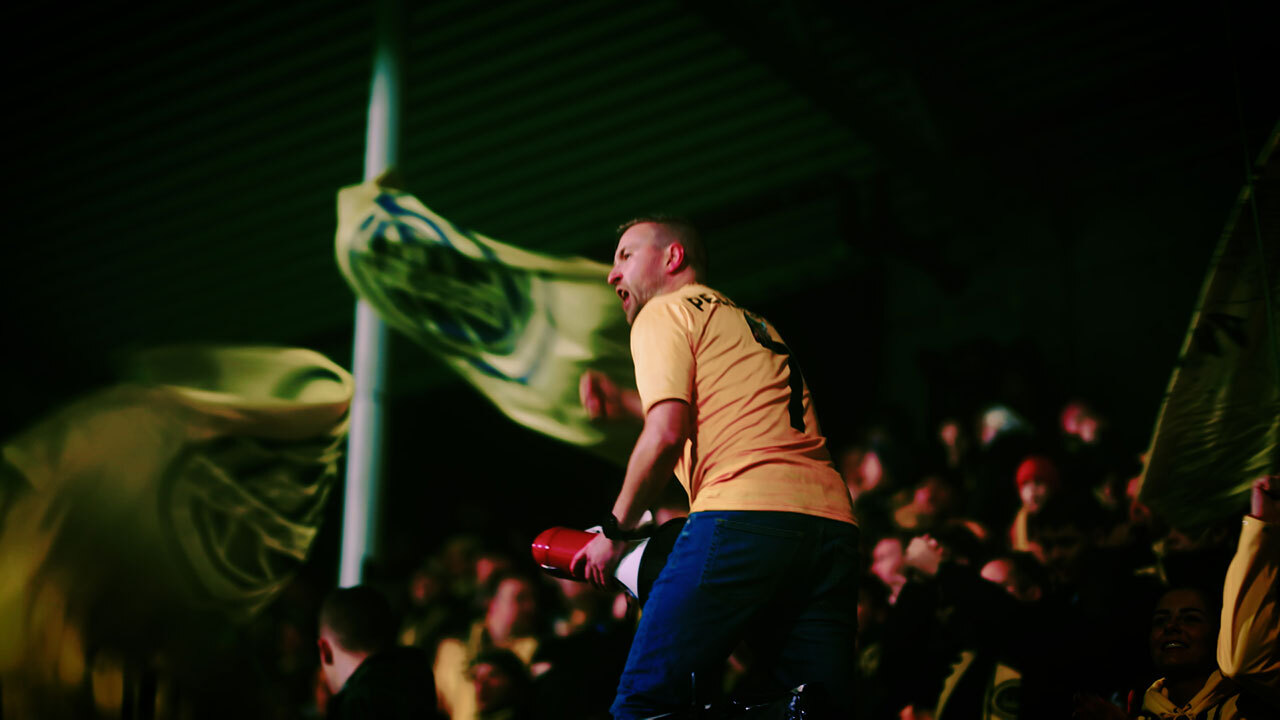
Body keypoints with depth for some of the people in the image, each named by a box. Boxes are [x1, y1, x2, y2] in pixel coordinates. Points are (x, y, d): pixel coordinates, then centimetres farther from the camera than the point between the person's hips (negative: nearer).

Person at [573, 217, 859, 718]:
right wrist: (625, 403, 39)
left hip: (744, 515, -8)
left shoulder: (664, 313, 8)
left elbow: (667, 436, -6)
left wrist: (615, 530, 4)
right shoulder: (755, 325, 33)